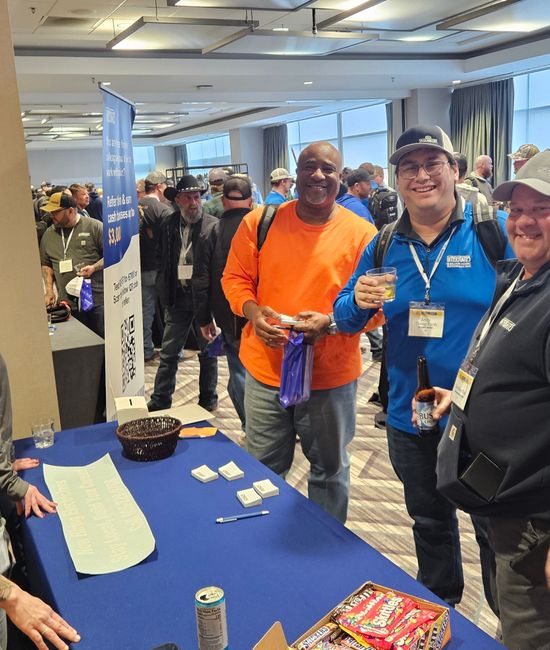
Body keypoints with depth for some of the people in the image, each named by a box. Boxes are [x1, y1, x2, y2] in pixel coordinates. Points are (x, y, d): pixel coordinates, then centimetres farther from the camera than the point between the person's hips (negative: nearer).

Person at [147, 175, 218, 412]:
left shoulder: (213, 225, -8)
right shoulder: (168, 224, 4)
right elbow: (162, 259, 12)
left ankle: (208, 400, 26)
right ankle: (159, 402, 18)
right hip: (177, 296, 3)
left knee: (208, 352, 12)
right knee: (168, 353, 8)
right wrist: (165, 292, 6)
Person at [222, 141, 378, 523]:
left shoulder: (361, 234, -6)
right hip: (266, 371, 2)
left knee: (330, 470, 18)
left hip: (331, 377, -1)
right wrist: (253, 311, -14)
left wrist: (331, 322, -22)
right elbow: (235, 278, 6)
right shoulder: (260, 222, -1)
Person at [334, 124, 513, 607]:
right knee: (430, 525, 24)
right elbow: (345, 318, 6)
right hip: (410, 419, 4)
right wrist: (358, 302, -18)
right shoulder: (384, 246, 2)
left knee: (496, 530, 13)